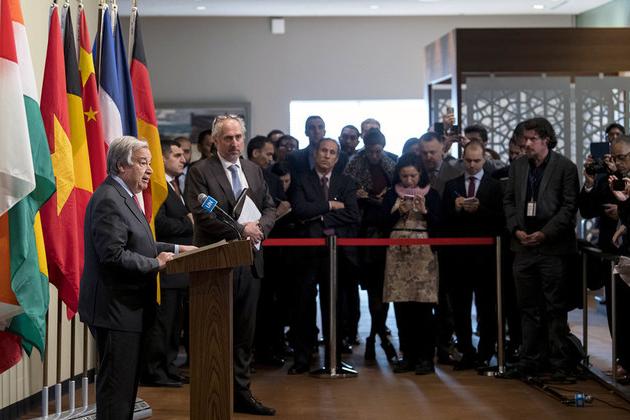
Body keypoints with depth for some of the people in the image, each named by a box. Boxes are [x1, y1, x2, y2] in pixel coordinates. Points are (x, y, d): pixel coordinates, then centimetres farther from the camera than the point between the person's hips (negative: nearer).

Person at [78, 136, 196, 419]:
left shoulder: (123, 197, 16)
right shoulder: (108, 201, -18)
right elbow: (114, 255, -26)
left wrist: (173, 249, 12)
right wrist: (156, 264, -17)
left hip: (126, 308, 11)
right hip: (115, 310, -11)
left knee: (127, 382, 16)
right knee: (116, 385, -5)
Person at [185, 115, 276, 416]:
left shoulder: (254, 171, 13)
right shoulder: (200, 172, -6)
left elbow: (270, 207, 13)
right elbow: (201, 214, -15)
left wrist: (260, 228, -8)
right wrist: (240, 230, -18)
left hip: (249, 261, 6)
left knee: (244, 333, 11)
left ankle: (241, 393, 19)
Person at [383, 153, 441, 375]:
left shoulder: (431, 194, 6)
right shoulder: (392, 194, 11)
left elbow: (438, 224, 1)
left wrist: (425, 211, -12)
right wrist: (398, 211, -8)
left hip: (423, 252, -2)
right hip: (398, 252, 2)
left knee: (423, 305, -7)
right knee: (401, 306, 1)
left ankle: (425, 357, -1)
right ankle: (408, 355, 10)